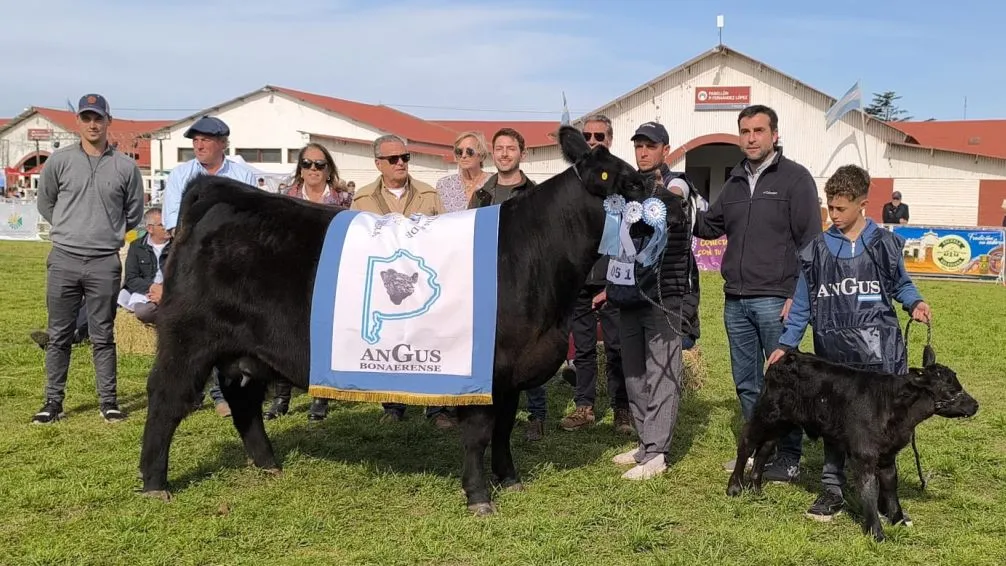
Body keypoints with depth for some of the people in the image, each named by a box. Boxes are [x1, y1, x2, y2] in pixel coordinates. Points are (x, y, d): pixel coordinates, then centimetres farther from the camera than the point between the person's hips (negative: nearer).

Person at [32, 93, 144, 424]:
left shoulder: (126, 166, 2)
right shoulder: (60, 161, 3)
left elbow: (134, 213, 13)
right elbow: (45, 203, 15)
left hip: (105, 263, -1)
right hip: (63, 260, 1)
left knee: (103, 337, 6)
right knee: (59, 335, 6)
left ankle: (108, 401, 12)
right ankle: (53, 402, 13)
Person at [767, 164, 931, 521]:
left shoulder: (884, 244, 3)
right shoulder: (817, 250, 6)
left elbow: (901, 284, 16)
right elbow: (803, 304, 11)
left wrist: (915, 303, -5)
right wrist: (785, 345, 10)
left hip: (877, 351, -1)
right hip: (833, 352, 2)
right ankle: (832, 489, 17)